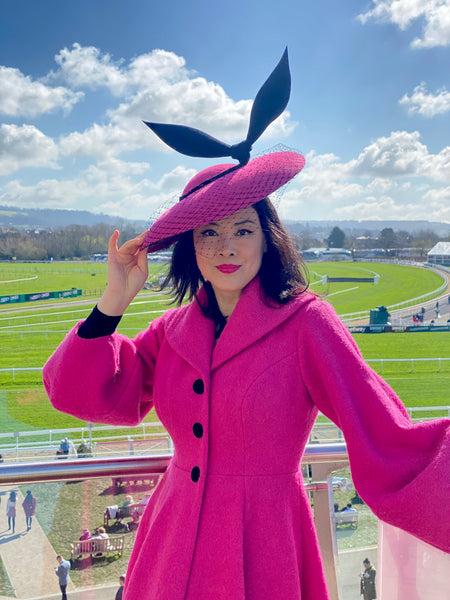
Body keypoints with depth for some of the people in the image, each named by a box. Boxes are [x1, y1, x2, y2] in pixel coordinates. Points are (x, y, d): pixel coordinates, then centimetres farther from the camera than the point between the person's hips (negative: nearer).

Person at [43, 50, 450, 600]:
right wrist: (115, 301, -10)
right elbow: (82, 393, -1)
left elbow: (393, 447, -20)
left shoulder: (304, 323, -13)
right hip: (172, 547, 5)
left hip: (261, 553, -4)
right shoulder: (174, 330, 2)